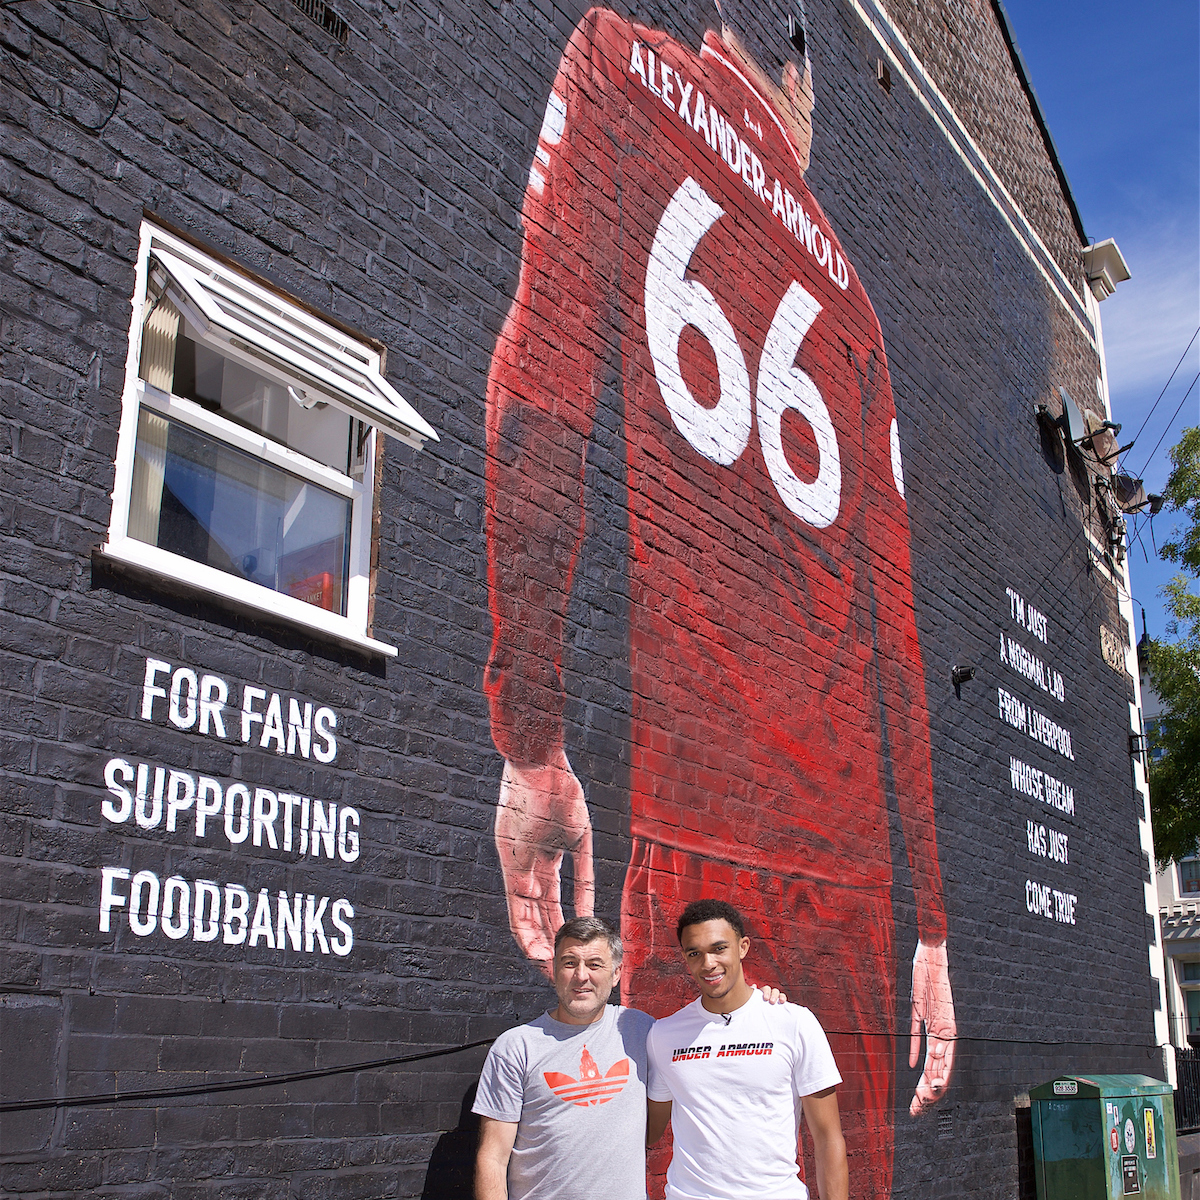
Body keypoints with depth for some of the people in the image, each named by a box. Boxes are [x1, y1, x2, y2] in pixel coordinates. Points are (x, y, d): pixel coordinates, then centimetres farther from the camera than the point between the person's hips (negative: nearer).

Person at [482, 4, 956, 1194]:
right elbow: (893, 628, 16)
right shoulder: (844, 295, 22)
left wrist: (530, 744, -10)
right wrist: (930, 926, 18)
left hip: (678, 826, -4)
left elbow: (540, 384, -6)